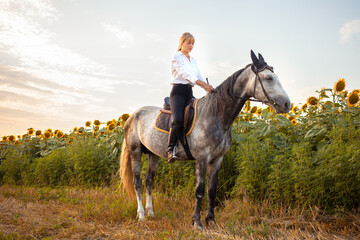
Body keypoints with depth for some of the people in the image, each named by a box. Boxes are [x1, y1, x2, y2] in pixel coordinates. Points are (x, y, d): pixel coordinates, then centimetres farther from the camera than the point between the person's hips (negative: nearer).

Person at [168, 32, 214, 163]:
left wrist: (209, 88, -2)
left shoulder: (193, 60, 22)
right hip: (178, 91, -8)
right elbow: (187, 75, -15)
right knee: (178, 119, -27)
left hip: (189, 93, 8)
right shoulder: (177, 58, -2)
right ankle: (171, 149, -19)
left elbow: (199, 77, 16)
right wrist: (205, 84, -24)